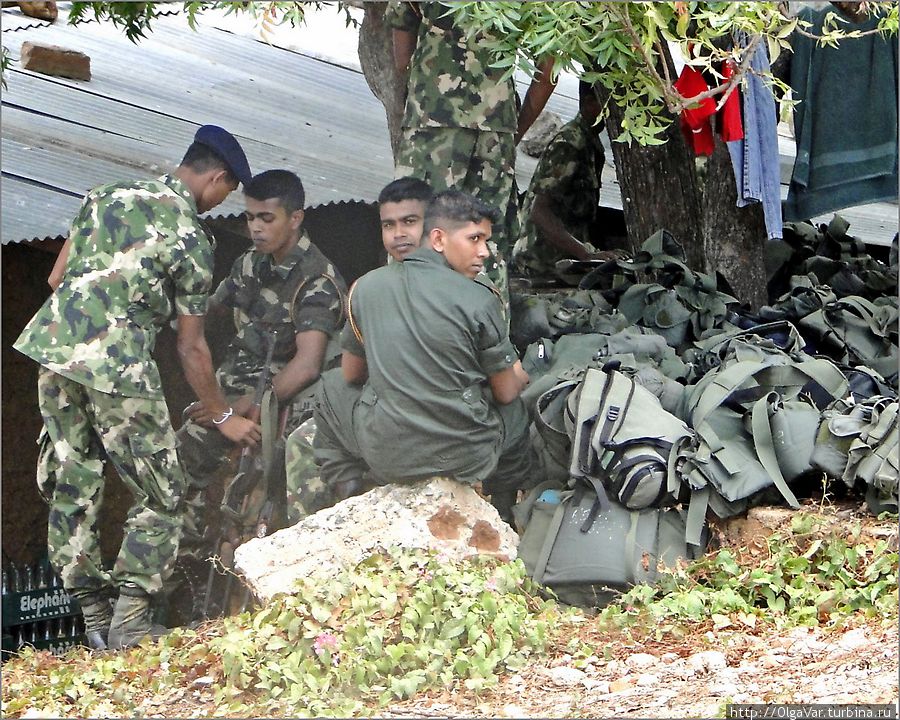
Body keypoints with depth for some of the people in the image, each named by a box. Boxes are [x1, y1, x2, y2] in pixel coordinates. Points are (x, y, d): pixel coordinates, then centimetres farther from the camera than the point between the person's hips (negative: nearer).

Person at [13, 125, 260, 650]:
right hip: (119, 366, -6)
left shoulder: (108, 194, 15)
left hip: (53, 346, 6)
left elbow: (57, 277, 20)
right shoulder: (191, 238, -1)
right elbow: (191, 348, 2)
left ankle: (95, 621, 14)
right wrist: (223, 417, 12)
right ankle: (130, 624, -4)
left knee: (72, 488, 12)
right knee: (161, 499, 4)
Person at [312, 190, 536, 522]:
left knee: (332, 387, 32)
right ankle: (502, 518, 39)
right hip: (467, 455, -2)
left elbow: (351, 373, 12)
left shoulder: (366, 286, -2)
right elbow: (506, 392, -2)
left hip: (386, 456, 2)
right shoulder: (479, 299, -12)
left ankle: (345, 492, 21)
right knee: (517, 408, 31)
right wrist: (519, 374, 22)